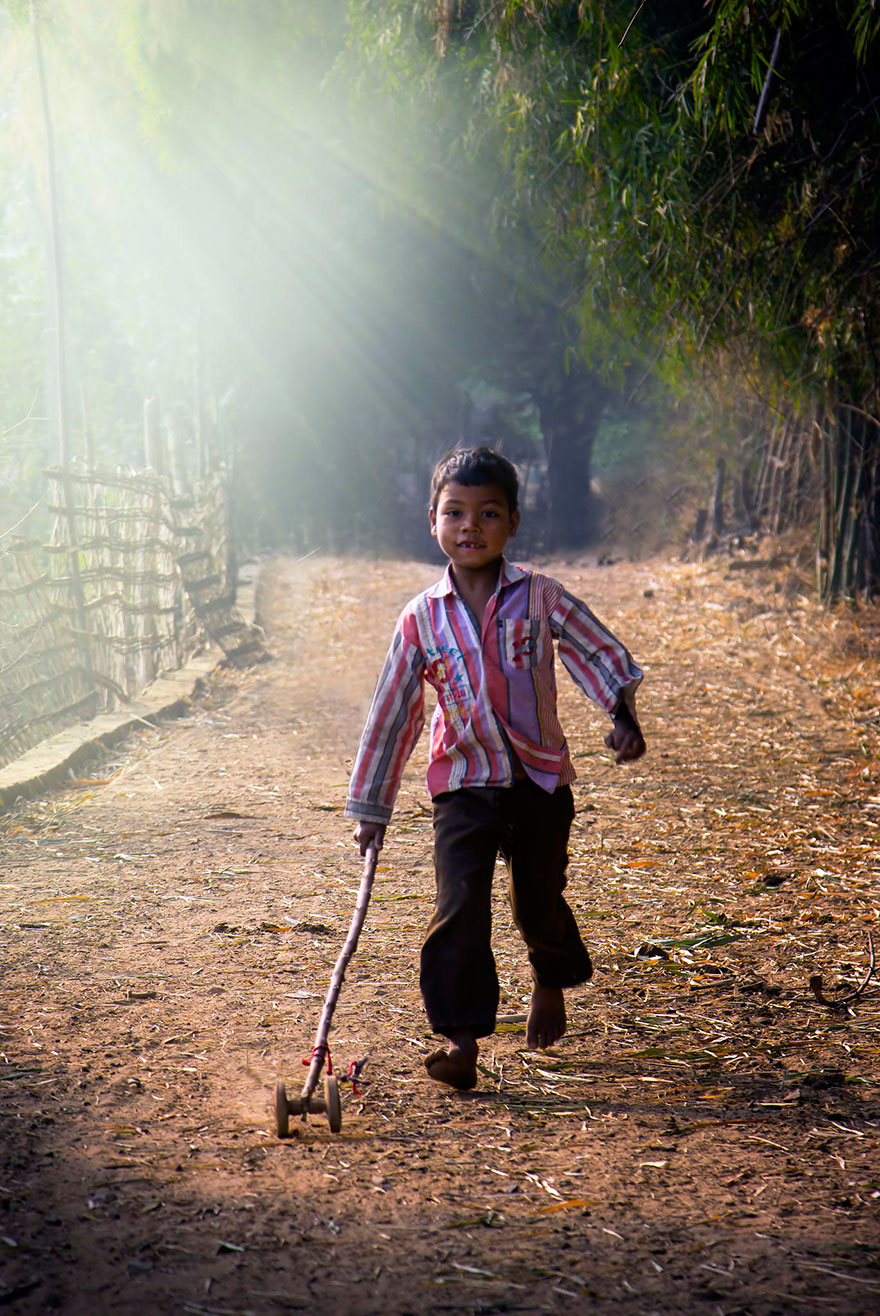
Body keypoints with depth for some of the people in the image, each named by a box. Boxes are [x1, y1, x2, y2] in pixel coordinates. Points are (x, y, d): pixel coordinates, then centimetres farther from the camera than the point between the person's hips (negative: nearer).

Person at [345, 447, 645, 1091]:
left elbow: (599, 653, 2)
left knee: (539, 902, 12)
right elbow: (392, 713, 3)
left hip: (541, 778, 0)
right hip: (464, 783, 0)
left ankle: (551, 981, 45)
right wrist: (371, 806, 5)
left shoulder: (540, 597, -5)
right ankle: (461, 1038, -11)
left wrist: (622, 714, -16)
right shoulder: (422, 619, -2)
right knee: (461, 906, -14)